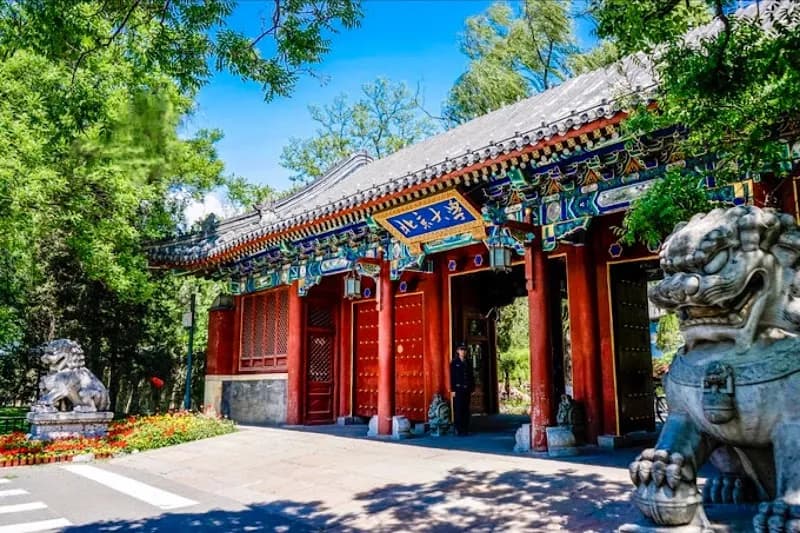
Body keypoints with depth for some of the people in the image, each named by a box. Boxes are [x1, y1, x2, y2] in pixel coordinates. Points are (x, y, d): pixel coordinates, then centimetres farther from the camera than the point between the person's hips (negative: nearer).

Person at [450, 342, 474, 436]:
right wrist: (453, 390, -11)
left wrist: (472, 388, 6)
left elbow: (471, 376, 12)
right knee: (458, 410, -4)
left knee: (466, 410, 6)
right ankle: (458, 430, 0)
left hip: (467, 389, 4)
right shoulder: (454, 363, -1)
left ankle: (465, 429, 11)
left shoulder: (468, 363, 12)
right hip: (458, 389, -4)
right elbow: (452, 377, -5)